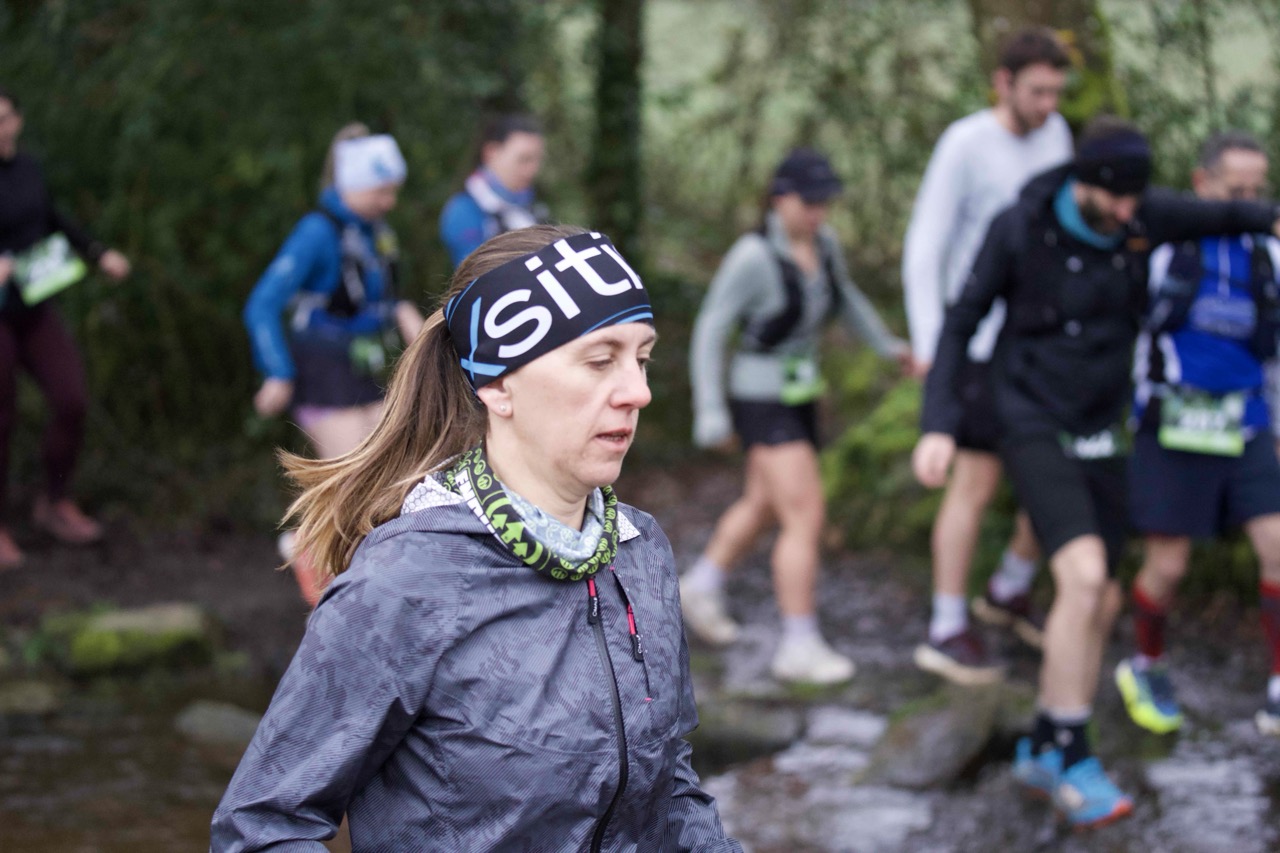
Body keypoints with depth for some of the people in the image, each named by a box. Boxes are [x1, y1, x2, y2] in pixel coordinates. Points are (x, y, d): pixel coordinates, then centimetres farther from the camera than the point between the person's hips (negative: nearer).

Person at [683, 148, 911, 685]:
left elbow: (843, 295, 18)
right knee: (807, 518, -13)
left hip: (797, 396, 9)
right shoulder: (752, 257, -24)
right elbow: (709, 332, -20)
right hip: (760, 404, -9)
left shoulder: (819, 241, -1)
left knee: (764, 507, 23)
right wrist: (710, 414, -21)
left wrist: (888, 345, 28)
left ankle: (701, 588, 44)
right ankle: (800, 647, -7)